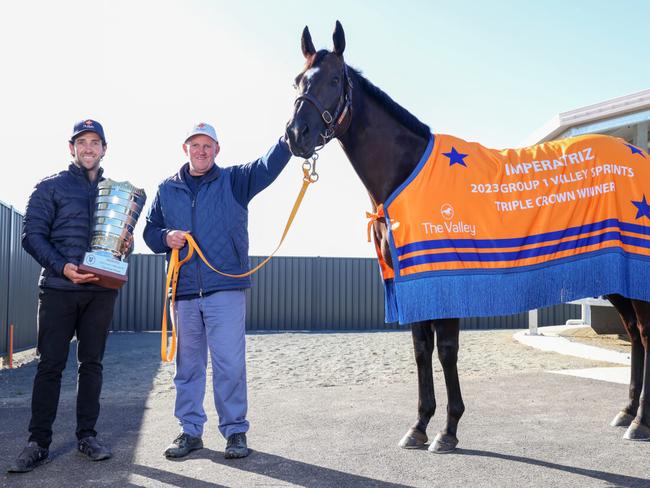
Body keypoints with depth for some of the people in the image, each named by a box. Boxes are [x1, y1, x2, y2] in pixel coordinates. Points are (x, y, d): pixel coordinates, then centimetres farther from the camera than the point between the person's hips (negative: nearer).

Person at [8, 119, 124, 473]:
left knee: (92, 362, 7)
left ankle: (87, 435, 15)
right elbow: (32, 234, -3)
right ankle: (38, 442, 4)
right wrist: (62, 266, -16)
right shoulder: (51, 187, 5)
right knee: (50, 364, -2)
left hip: (101, 290, 3)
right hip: (58, 287, -3)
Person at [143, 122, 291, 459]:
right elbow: (149, 231, 17)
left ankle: (235, 431, 12)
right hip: (184, 292, 3)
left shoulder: (234, 181, 5)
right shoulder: (167, 190, 13)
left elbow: (269, 165, -12)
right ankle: (190, 430, 23)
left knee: (229, 364, -2)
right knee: (188, 365, 11)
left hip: (226, 289, -3)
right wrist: (165, 238, -7)